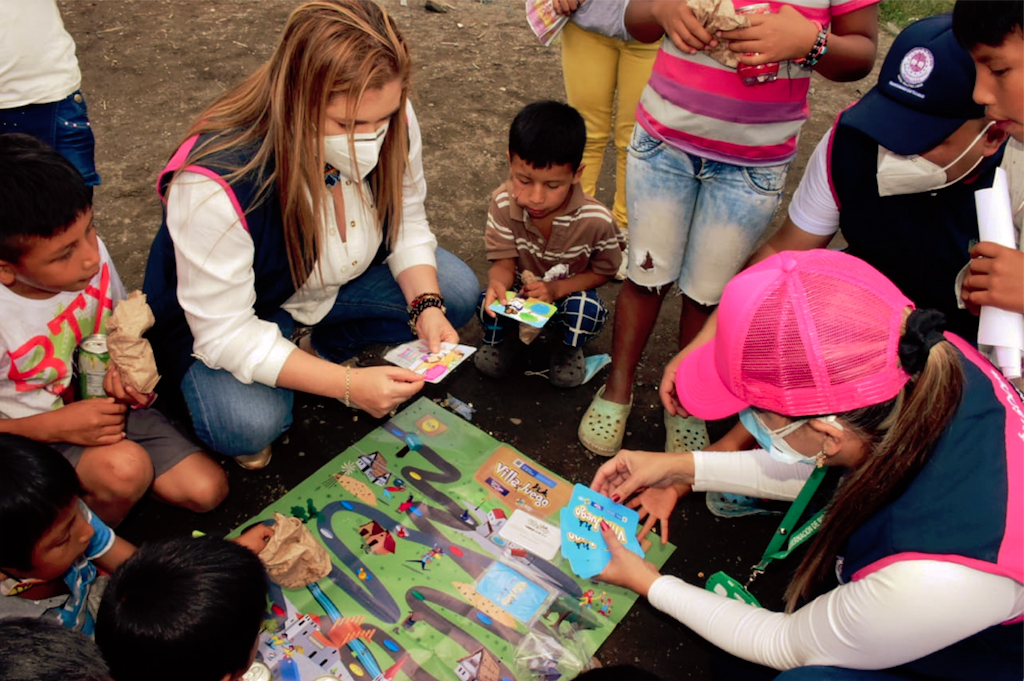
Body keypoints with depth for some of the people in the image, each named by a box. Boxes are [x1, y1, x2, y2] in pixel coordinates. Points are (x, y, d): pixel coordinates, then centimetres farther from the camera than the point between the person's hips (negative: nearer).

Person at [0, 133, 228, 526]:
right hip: (32, 434, -4)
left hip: (105, 404, 5)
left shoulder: (91, 254, -17)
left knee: (207, 489, -4)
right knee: (125, 467, -33)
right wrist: (55, 426, -27)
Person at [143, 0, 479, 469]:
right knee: (249, 425, -31)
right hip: (223, 311, -5)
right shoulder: (216, 184, -39)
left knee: (459, 293, -10)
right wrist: (347, 386, -39)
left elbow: (406, 224, -7)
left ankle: (322, 348, 6)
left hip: (339, 280, 6)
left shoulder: (392, 123, -23)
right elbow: (225, 333, -32)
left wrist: (427, 306, -25)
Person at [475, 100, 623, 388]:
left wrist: (558, 289, -26)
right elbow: (504, 263, -17)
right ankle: (504, 337, 9)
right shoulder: (503, 203, -23)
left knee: (586, 310, -33)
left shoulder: (596, 221, -27)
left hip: (569, 291, 0)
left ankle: (569, 347, 6)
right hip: (519, 289, 1)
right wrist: (498, 284, -43)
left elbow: (604, 271, -10)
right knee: (491, 303, -30)